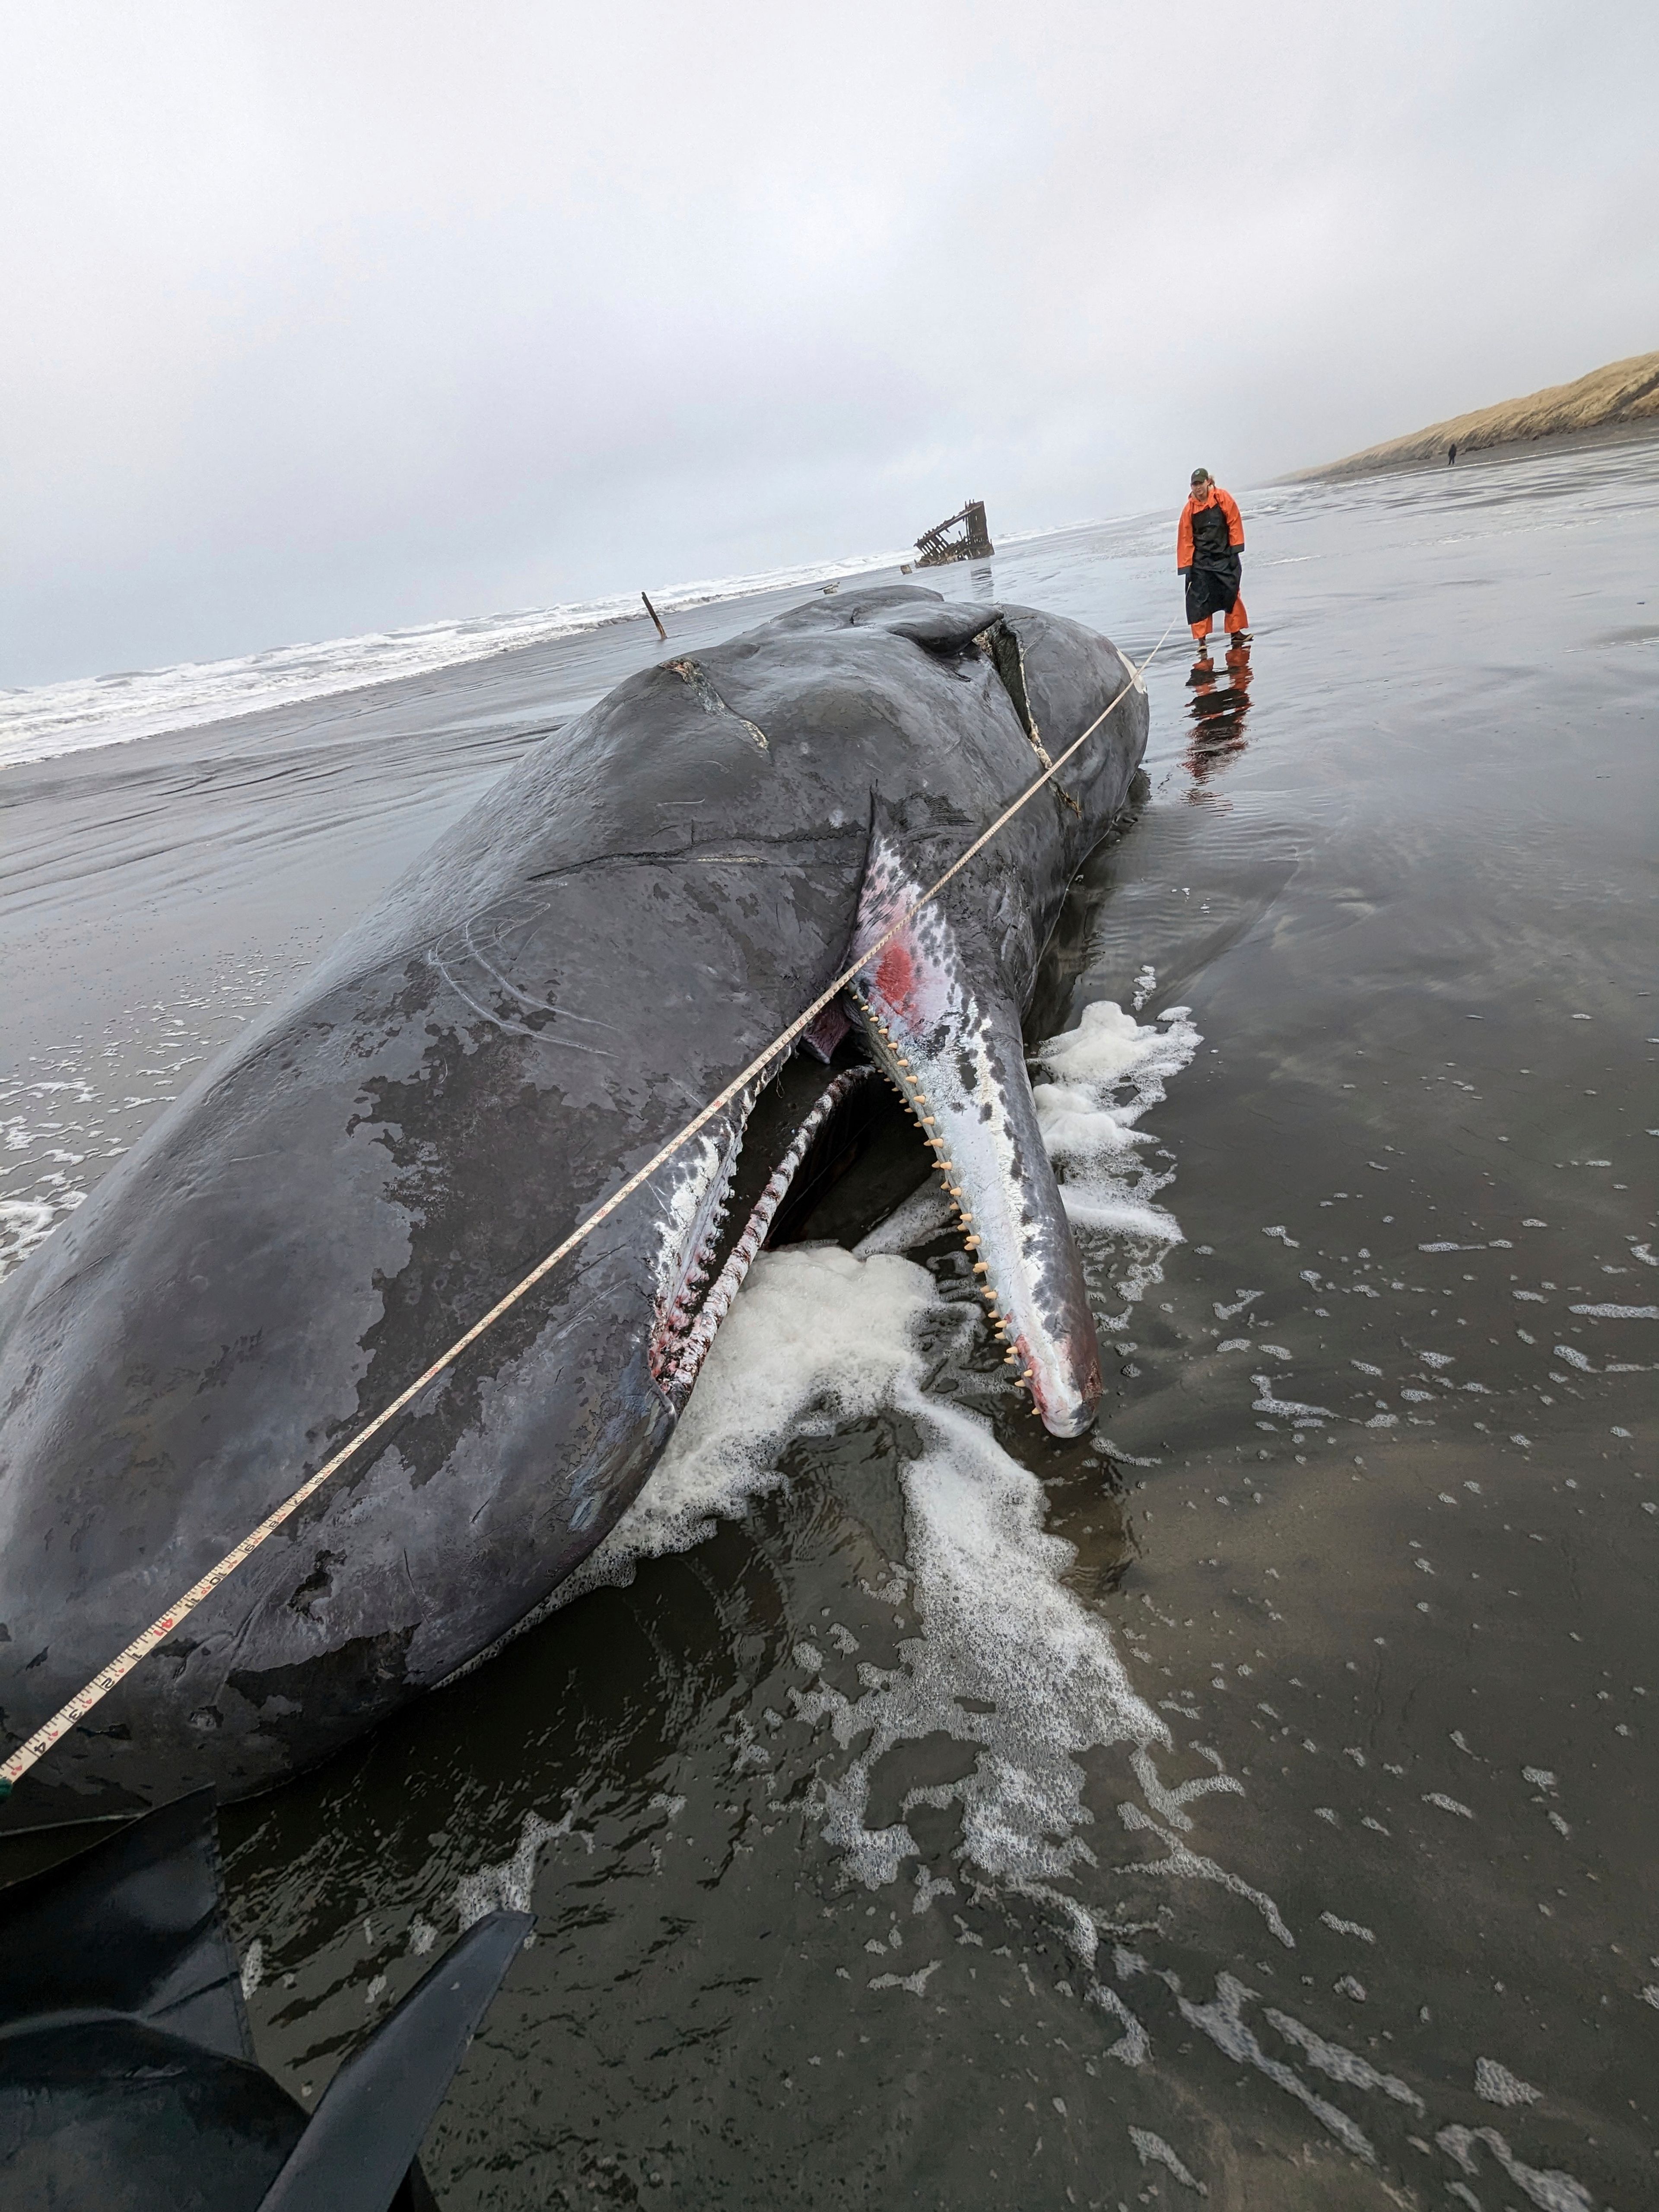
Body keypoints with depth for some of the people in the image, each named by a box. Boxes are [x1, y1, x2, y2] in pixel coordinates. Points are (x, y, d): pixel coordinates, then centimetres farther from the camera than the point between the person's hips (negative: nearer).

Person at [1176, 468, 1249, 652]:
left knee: (1231, 594, 3)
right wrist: (1186, 566, -5)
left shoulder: (1223, 498, -4)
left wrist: (1235, 549, -6)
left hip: (1225, 556, 0)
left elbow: (1234, 522, -2)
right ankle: (1202, 639, -2)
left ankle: (1236, 632, 16)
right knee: (1199, 598, -7)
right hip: (1200, 560, 0)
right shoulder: (1189, 508, -2)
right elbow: (1185, 539, -2)